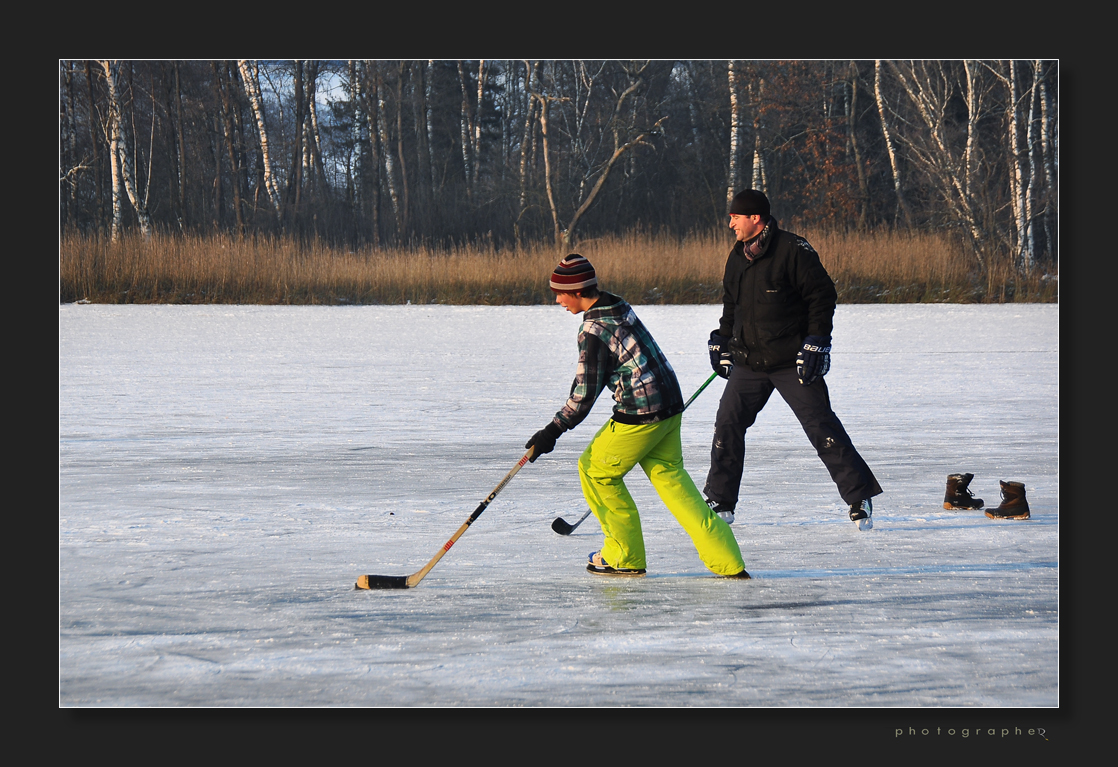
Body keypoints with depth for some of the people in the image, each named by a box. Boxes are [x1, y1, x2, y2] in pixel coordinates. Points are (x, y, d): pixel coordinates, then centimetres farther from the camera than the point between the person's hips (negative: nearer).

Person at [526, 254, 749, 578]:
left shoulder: (593, 331, -17)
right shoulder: (618, 306, 11)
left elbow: (585, 394, -15)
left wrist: (552, 432, -8)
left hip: (641, 414, -9)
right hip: (669, 405, 9)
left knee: (595, 469, 8)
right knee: (669, 476, 14)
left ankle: (626, 557, 15)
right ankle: (727, 560, 8)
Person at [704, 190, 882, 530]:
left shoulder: (792, 250, -12)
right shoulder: (737, 257, 11)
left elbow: (823, 295, -11)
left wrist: (817, 342, -15)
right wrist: (720, 340, 16)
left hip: (793, 361, -6)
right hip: (749, 362, 6)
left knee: (821, 426, -8)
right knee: (728, 423, 0)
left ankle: (859, 496, 0)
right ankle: (720, 502, 12)